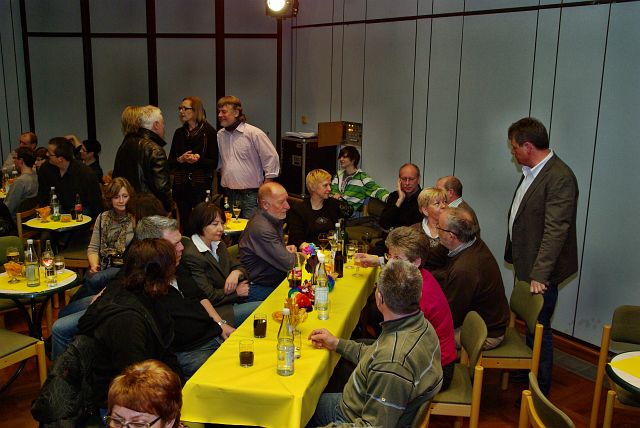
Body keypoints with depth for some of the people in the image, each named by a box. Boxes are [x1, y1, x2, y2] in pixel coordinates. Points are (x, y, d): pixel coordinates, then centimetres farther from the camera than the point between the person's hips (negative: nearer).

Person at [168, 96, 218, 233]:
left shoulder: (208, 132, -1)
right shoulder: (179, 133, 13)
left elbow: (214, 163, -3)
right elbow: (170, 163, 13)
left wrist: (199, 159, -19)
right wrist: (180, 159, -6)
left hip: (202, 186, -4)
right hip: (181, 186, 4)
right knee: (184, 226, 3)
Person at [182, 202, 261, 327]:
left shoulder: (219, 245, 12)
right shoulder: (191, 256, -18)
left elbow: (240, 268, 13)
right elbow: (209, 297, -19)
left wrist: (236, 273, -12)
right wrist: (236, 291, -8)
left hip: (233, 301, 8)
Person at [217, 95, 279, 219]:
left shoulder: (254, 133, -10)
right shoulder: (220, 135, 9)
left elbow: (272, 159, -10)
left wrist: (264, 190, -9)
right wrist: (223, 178, 15)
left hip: (251, 195, -6)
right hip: (229, 194, 6)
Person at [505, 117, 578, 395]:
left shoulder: (560, 177, -20)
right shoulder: (530, 173, 10)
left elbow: (556, 230, -25)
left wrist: (539, 275, -26)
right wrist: (514, 255, 18)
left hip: (542, 271, -8)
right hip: (526, 264, 8)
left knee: (538, 328, 3)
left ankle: (540, 390, 18)